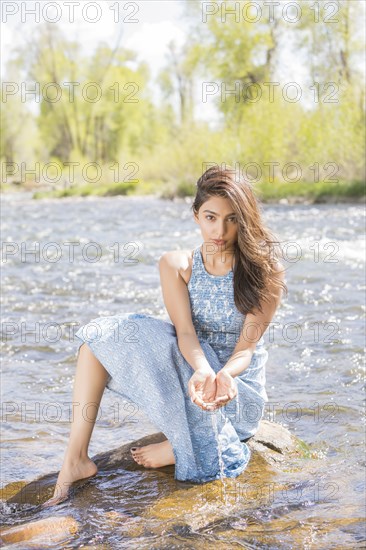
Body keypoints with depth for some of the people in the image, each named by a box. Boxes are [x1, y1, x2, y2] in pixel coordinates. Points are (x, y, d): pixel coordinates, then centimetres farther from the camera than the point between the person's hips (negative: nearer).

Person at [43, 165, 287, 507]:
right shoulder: (177, 266, 0)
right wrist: (203, 371, -38)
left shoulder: (264, 272, -9)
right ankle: (75, 459, -20)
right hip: (190, 370, 3)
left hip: (239, 388, -3)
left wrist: (225, 375, -38)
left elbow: (246, 348, -14)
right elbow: (185, 333, -15)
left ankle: (183, 447, -1)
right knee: (102, 335, -16)